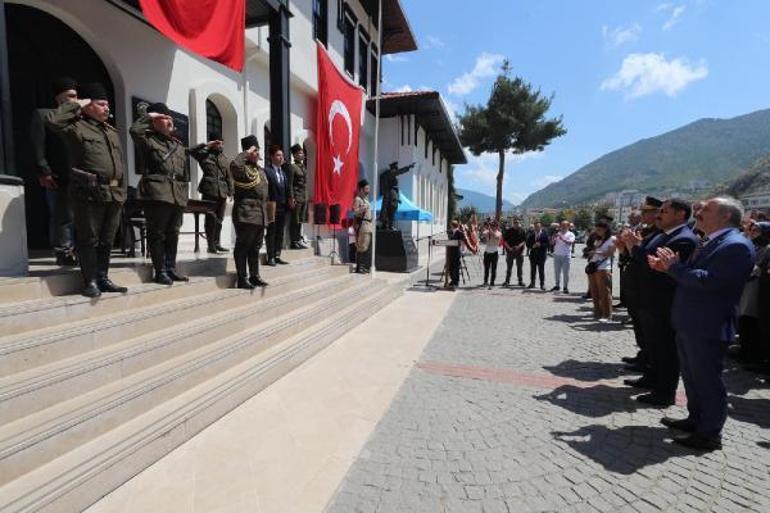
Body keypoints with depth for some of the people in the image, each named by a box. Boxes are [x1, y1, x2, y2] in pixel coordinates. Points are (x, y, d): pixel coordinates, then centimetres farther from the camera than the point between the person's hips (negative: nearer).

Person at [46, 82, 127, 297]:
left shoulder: (112, 131, 22)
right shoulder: (77, 126, 2)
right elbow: (53, 120, -19)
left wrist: (122, 191, 15)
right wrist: (76, 105, -3)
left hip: (114, 194, 6)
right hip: (89, 193, -6)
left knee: (106, 240, 10)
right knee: (89, 239, 0)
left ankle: (103, 278, 18)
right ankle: (90, 281, 7)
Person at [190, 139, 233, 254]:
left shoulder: (226, 159, 14)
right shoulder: (205, 155, 7)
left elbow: (229, 177, 13)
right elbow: (191, 151, -5)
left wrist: (230, 193, 7)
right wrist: (206, 144, -5)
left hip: (222, 193, 3)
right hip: (208, 191, -3)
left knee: (219, 219, 8)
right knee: (210, 218, -3)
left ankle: (216, 243, 17)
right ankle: (211, 245, 2)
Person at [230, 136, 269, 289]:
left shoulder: (261, 170, 19)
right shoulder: (242, 168, -7)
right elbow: (234, 165, -33)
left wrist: (265, 213, 21)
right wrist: (246, 153, -17)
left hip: (260, 215, 8)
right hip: (246, 214, -8)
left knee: (255, 247, 12)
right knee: (243, 246, -2)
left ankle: (254, 276, 20)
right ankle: (241, 278, 4)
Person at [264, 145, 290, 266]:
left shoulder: (283, 173, 15)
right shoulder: (267, 171, -8)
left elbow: (286, 190, 14)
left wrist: (287, 204, 5)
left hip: (282, 207, 7)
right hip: (272, 207, -7)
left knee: (280, 233, 11)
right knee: (271, 233, 2)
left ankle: (277, 256, 20)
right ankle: (270, 257, 10)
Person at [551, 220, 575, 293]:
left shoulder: (571, 234, 2)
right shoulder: (558, 233, 12)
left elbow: (570, 242, -15)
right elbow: (553, 243, 9)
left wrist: (562, 239, -25)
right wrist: (554, 238, -10)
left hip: (566, 255, -4)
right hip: (557, 255, 4)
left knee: (565, 272, -1)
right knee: (557, 271, 9)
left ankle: (566, 287, 6)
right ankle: (557, 285, 20)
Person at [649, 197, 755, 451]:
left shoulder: (736, 245, -16)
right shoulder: (711, 243, 15)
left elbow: (708, 280, -26)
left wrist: (674, 266, -17)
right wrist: (669, 267, 1)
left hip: (707, 328, -9)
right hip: (689, 324, 9)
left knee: (707, 380, 5)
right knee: (691, 376, 20)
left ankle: (710, 434, 20)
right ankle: (696, 419, 36)